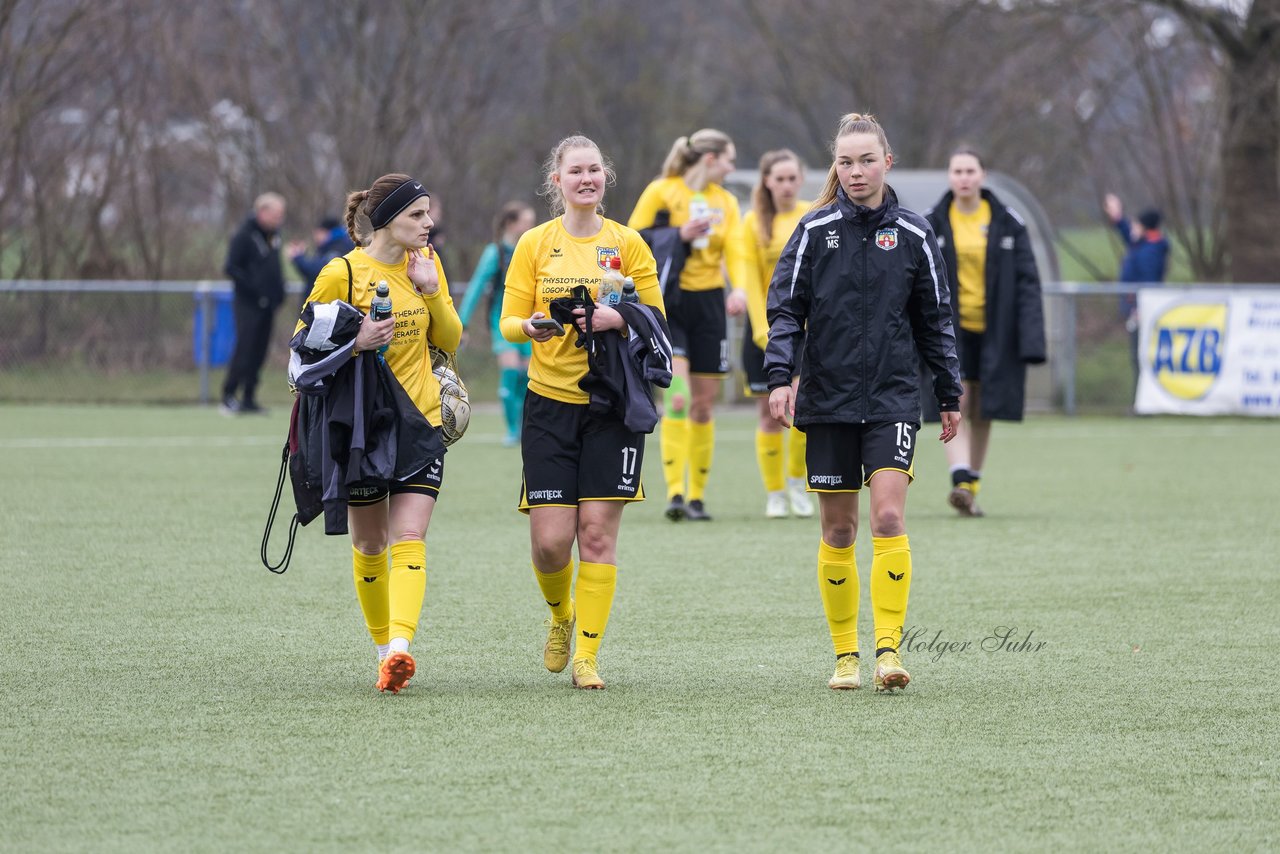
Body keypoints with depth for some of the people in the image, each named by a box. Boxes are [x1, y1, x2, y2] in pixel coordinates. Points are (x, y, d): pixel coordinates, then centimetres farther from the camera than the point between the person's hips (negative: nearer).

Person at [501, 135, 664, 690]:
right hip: (550, 400, 0)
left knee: (598, 532, -5)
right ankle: (560, 614, 26)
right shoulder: (534, 244, 4)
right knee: (550, 539, -6)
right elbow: (509, 322, 4)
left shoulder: (628, 243, 4)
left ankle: (586, 656, 4)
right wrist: (531, 327, -19)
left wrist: (616, 319, -15)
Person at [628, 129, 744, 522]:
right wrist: (679, 236, -19)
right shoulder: (662, 191, -3)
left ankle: (697, 496, 14)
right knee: (677, 397, -19)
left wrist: (739, 289, -18)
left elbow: (735, 251, 2)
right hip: (668, 302, -5)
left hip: (708, 304, 5)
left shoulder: (725, 202, 12)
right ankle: (675, 492, -20)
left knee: (702, 404, 6)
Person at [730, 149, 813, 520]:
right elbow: (749, 279, -3)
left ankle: (797, 481, 8)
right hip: (767, 325, -1)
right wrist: (765, 331, -10)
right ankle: (774, 494, 11)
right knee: (770, 414, 1)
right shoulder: (753, 223, 0)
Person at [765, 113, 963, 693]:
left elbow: (934, 319, 12)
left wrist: (949, 395, 13)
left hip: (892, 399, 0)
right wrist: (780, 376, -13)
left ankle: (888, 646, -13)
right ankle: (845, 654, 15)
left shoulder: (911, 234, 4)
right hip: (828, 399, 0)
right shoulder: (815, 230, 1)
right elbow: (785, 308, 1)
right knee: (838, 531, 5)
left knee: (888, 518, -14)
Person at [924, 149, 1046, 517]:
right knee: (955, 404, -15)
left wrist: (1031, 338, -8)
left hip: (994, 331, 1)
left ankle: (971, 490, 18)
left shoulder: (1007, 223, 1)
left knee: (982, 414, 7)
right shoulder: (932, 224, 1)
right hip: (949, 329, -1)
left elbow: (1027, 281, 0)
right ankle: (961, 482, -24)